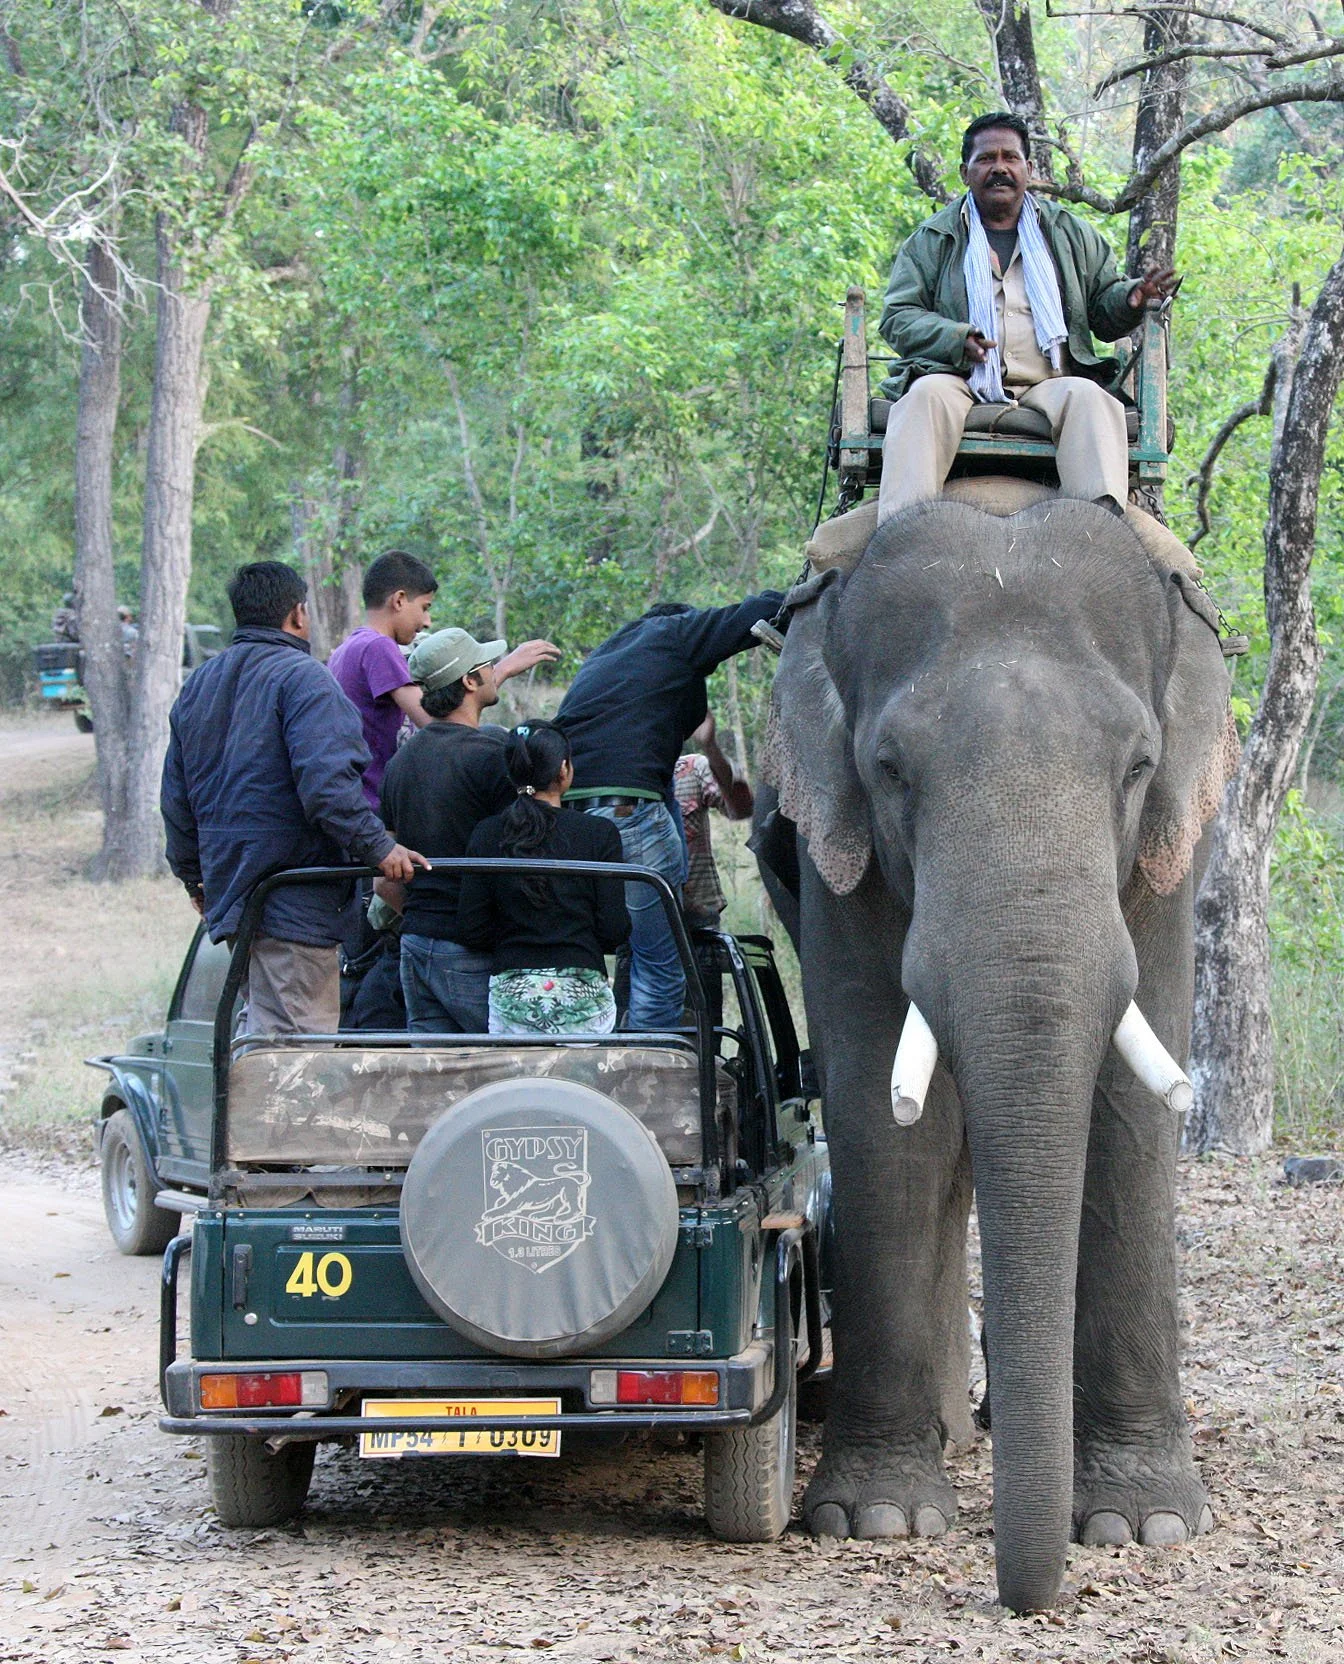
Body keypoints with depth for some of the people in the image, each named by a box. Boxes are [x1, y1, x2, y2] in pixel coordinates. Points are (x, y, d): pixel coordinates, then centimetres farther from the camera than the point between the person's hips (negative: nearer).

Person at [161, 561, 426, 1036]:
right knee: (298, 1044, -10)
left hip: (226, 888, 8)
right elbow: (326, 783, -23)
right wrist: (378, 847, -19)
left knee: (263, 1029, 14)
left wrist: (194, 878, 34)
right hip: (293, 905, -8)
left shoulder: (197, 686, 18)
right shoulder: (302, 677, -9)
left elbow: (176, 799, 24)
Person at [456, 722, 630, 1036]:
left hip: (509, 994, 2)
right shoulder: (599, 833, -3)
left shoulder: (486, 836, 2)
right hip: (582, 994, -2)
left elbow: (471, 930, 2)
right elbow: (614, 931, -4)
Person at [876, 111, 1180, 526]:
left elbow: (1103, 310, 22)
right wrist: (955, 339, -12)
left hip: (1047, 384, 1)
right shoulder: (933, 239, 16)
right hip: (961, 381, -1)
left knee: (1087, 397, -31)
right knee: (927, 395, -34)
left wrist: (1130, 298, -4)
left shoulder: (1070, 233, 22)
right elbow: (898, 317, 8)